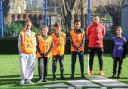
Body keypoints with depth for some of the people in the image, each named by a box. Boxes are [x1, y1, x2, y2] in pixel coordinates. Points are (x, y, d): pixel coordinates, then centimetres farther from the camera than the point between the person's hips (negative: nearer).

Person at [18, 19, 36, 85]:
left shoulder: (33, 34, 13)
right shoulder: (21, 33, 6)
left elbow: (35, 44, 15)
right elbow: (19, 44, 7)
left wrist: (34, 52, 8)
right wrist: (20, 52, 1)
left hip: (32, 53, 2)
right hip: (23, 53, -2)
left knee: (30, 67, 0)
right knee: (23, 67, -7)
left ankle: (28, 79, 9)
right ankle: (23, 79, 3)